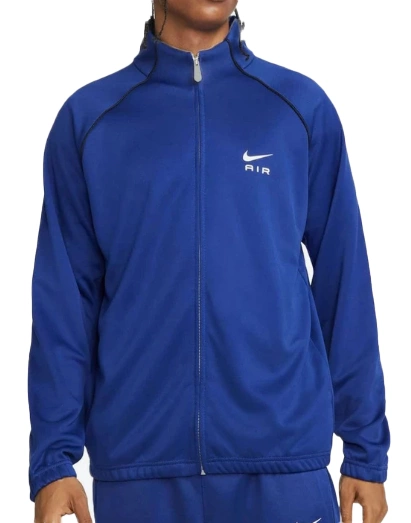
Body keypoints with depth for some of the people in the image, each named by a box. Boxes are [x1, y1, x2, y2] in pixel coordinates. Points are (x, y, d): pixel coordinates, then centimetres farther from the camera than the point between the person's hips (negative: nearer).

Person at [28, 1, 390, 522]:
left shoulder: (302, 108, 3)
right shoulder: (88, 118, 3)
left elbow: (344, 281, 4)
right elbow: (64, 297, 2)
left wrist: (366, 451, 2)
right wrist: (52, 459, -3)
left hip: (285, 460, 0)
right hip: (137, 465, 1)